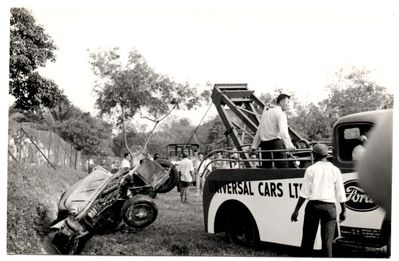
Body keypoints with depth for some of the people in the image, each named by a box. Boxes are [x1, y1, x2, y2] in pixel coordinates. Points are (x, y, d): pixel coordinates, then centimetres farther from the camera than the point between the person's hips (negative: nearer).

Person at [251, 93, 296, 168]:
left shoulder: (266, 112, 19)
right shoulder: (280, 114, -5)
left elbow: (259, 130, 20)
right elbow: (283, 131, -21)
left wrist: (254, 146, 21)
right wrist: (289, 145, -32)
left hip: (264, 143, 8)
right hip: (276, 142, -7)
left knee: (265, 167, 11)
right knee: (283, 167, -8)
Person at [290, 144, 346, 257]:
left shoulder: (311, 169, 0)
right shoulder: (335, 170, 5)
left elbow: (304, 193, -3)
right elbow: (340, 194, 5)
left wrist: (296, 210, 0)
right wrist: (343, 211, 15)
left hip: (313, 206, -1)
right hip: (329, 207, 1)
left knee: (308, 239, 9)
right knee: (327, 241, 3)